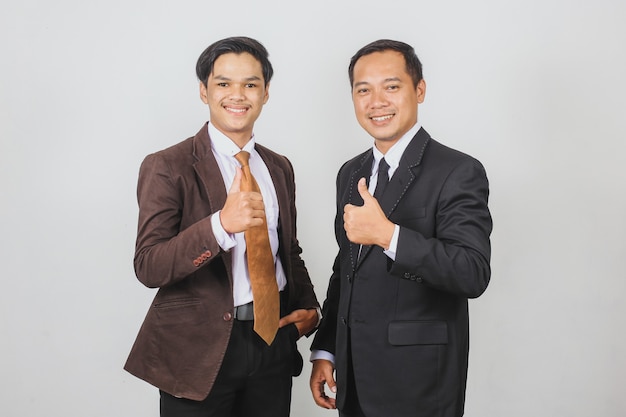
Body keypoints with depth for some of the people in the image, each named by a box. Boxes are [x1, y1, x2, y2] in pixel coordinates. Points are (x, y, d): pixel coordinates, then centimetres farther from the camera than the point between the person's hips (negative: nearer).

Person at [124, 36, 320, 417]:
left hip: (275, 340, 5)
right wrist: (221, 223, -30)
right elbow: (148, 267, -16)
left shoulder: (280, 168, 10)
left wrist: (308, 306, 2)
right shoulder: (167, 167, -9)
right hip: (199, 349, -5)